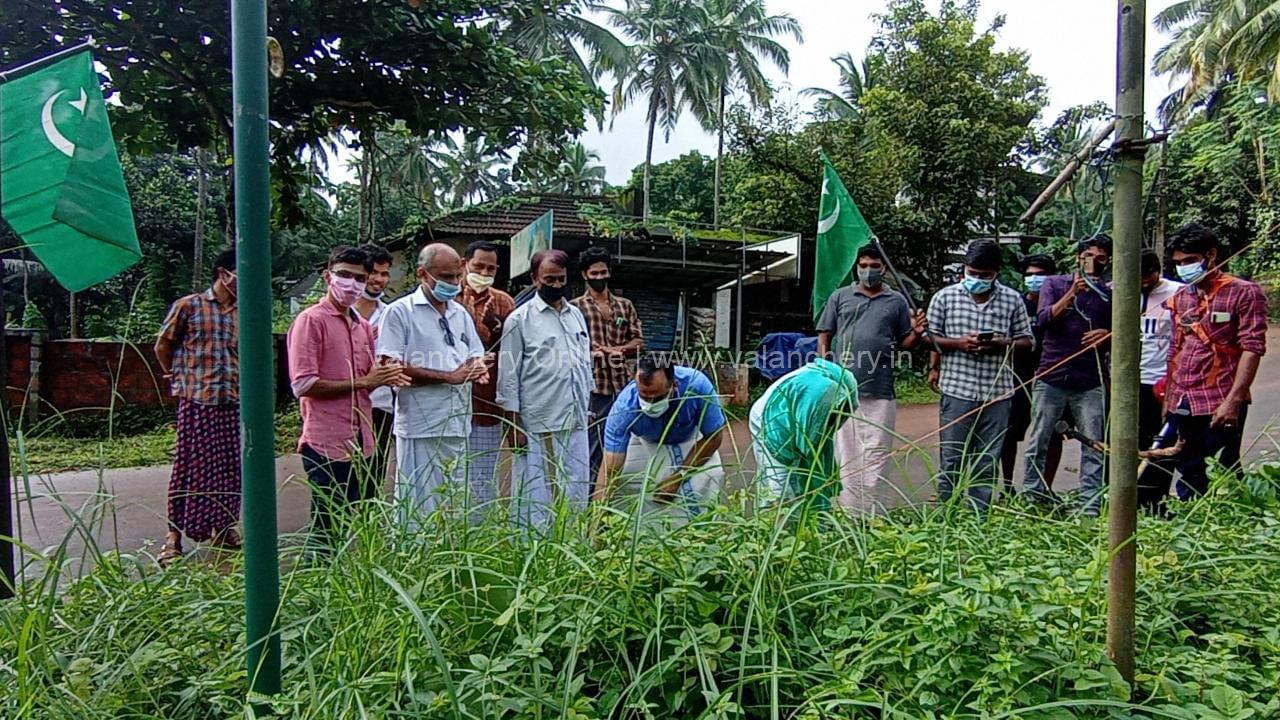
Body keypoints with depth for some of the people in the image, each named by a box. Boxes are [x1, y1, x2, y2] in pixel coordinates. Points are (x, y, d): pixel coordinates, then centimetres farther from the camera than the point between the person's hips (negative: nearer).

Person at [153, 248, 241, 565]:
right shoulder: (189, 306, -3)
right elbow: (163, 346, 6)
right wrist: (179, 378, 13)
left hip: (233, 401, 4)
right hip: (196, 400, -4)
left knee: (229, 467, 10)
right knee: (190, 466, 0)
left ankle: (223, 527, 24)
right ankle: (174, 535, 11)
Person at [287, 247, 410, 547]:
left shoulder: (364, 326, 16)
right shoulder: (311, 320, -6)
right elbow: (302, 385, -14)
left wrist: (385, 377, 1)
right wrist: (362, 382, -15)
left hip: (362, 443, 7)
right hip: (327, 444, -7)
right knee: (328, 532, -1)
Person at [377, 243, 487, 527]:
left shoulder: (460, 313, 16)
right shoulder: (400, 312, -4)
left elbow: (477, 357, 22)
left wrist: (477, 369, -4)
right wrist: (449, 377, -14)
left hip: (458, 426, 6)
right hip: (420, 428, -6)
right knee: (419, 511, -1)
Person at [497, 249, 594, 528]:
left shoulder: (576, 315, 14)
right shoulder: (519, 319, -3)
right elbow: (509, 375, -5)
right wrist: (514, 425, -8)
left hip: (576, 423, 6)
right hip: (538, 426, -5)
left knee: (576, 495, 10)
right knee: (535, 498, -1)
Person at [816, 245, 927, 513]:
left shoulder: (896, 301, 11)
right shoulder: (840, 297, 10)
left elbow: (903, 343, 14)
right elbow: (824, 336, 9)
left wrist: (916, 333, -8)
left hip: (880, 391, 1)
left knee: (876, 452, 4)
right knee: (845, 451, 4)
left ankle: (870, 511, 13)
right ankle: (849, 509, 13)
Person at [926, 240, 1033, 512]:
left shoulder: (1012, 300, 7)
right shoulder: (945, 297, 3)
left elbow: (1026, 341, 10)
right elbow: (929, 338, 3)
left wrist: (1001, 344, -10)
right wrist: (959, 343, -14)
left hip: (998, 392, 2)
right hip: (957, 390, -2)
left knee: (988, 462, 9)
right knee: (952, 460, 3)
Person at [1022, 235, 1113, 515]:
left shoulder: (1110, 294, 11)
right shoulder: (1055, 284, 6)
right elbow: (1043, 319, -8)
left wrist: (1108, 334, -5)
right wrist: (1072, 293, -17)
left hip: (1091, 383, 2)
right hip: (1051, 378, -1)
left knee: (1094, 448, 1)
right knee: (1037, 443, 4)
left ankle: (1090, 509, 7)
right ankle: (1030, 500, 14)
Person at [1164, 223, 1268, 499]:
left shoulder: (1243, 293, -4)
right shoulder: (1180, 299, 14)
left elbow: (1252, 348, -10)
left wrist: (1233, 400, -17)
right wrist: (1169, 397, 15)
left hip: (1220, 405, -6)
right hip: (1183, 404, 6)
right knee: (1188, 476, 11)